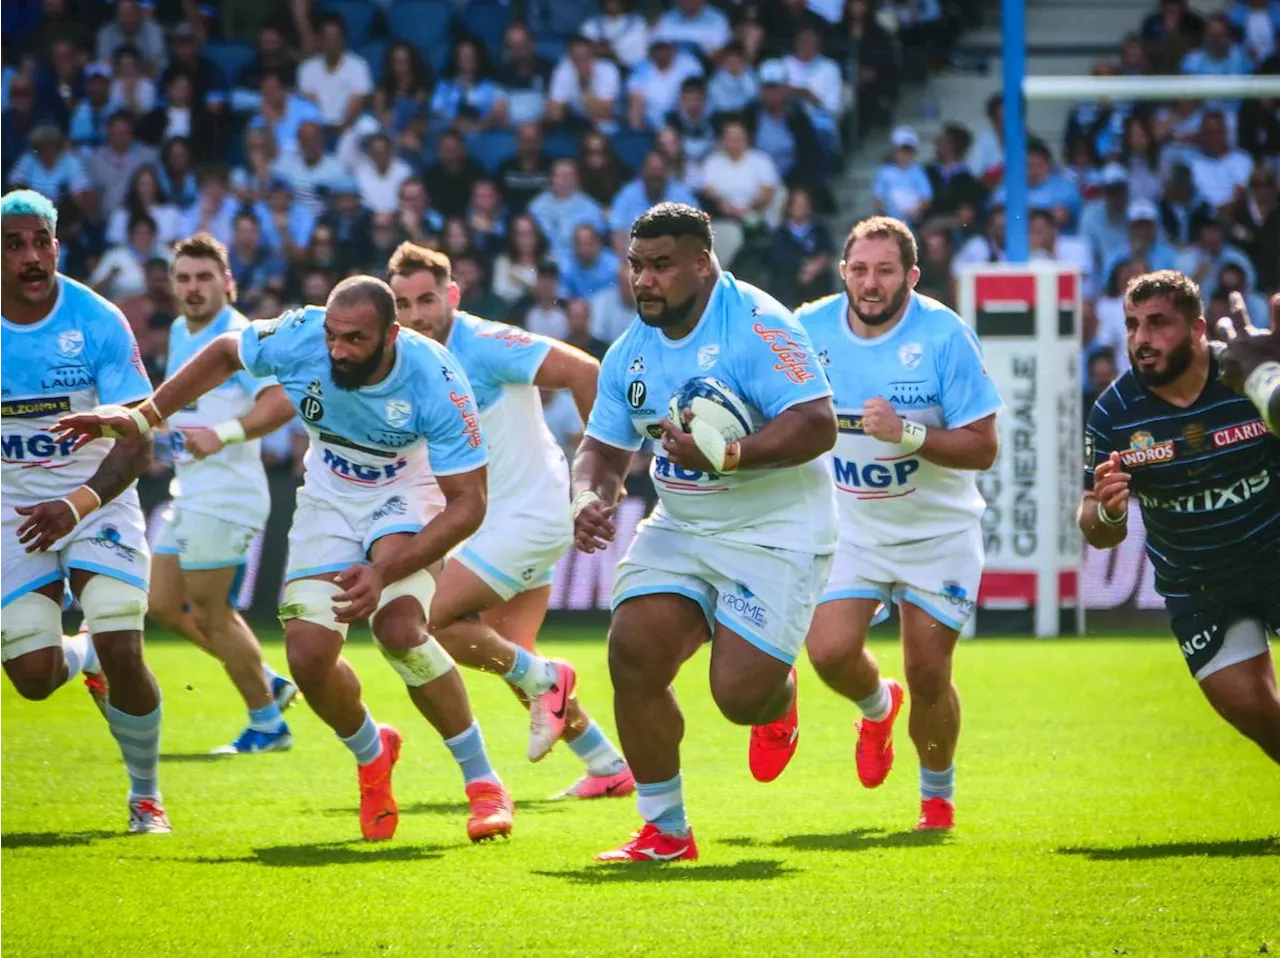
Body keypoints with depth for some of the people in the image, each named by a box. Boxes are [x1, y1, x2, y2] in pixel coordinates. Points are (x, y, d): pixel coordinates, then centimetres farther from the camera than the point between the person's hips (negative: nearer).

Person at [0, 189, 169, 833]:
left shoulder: (98, 323, -15)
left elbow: (138, 442, -16)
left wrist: (77, 505, -30)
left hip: (97, 500, -2)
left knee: (122, 655, -16)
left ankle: (146, 793, 8)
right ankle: (83, 657, 34)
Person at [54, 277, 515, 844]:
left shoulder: (437, 384, -32)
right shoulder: (300, 337, -24)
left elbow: (468, 504, -28)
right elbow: (224, 355, 0)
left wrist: (384, 573, -38)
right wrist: (142, 417, -3)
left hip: (407, 494, -3)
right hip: (329, 496, 4)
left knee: (400, 627, -30)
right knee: (308, 656, -12)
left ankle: (483, 783, -14)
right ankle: (371, 754, 23)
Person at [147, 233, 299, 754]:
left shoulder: (238, 337, -17)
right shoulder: (180, 333, 11)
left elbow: (282, 399, -32)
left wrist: (224, 434, -43)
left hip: (224, 493, -10)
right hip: (188, 491, 10)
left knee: (211, 614, -4)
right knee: (165, 604, 13)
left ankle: (267, 725, 9)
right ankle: (268, 684, 23)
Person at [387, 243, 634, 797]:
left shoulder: (483, 345, -17)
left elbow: (582, 371, -20)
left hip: (529, 516, -10)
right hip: (500, 518, 10)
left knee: (430, 617, -14)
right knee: (510, 654, 11)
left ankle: (544, 682, 3)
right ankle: (608, 767, 20)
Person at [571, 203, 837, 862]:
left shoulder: (756, 325, -17)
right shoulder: (631, 352, 6)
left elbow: (818, 424, -24)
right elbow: (604, 446, 14)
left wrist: (727, 456, -32)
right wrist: (589, 497, -8)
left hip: (774, 532, -6)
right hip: (680, 528, 6)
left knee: (741, 694, -16)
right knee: (633, 654, -13)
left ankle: (779, 701, 27)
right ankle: (665, 831, 2)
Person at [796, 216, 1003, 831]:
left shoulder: (944, 336, -19)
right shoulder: (810, 329, -9)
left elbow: (982, 447, -21)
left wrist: (907, 434, -33)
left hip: (938, 531, -2)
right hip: (851, 527, 3)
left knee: (928, 676, -2)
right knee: (829, 652, -15)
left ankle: (938, 795, 26)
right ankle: (877, 706, 23)